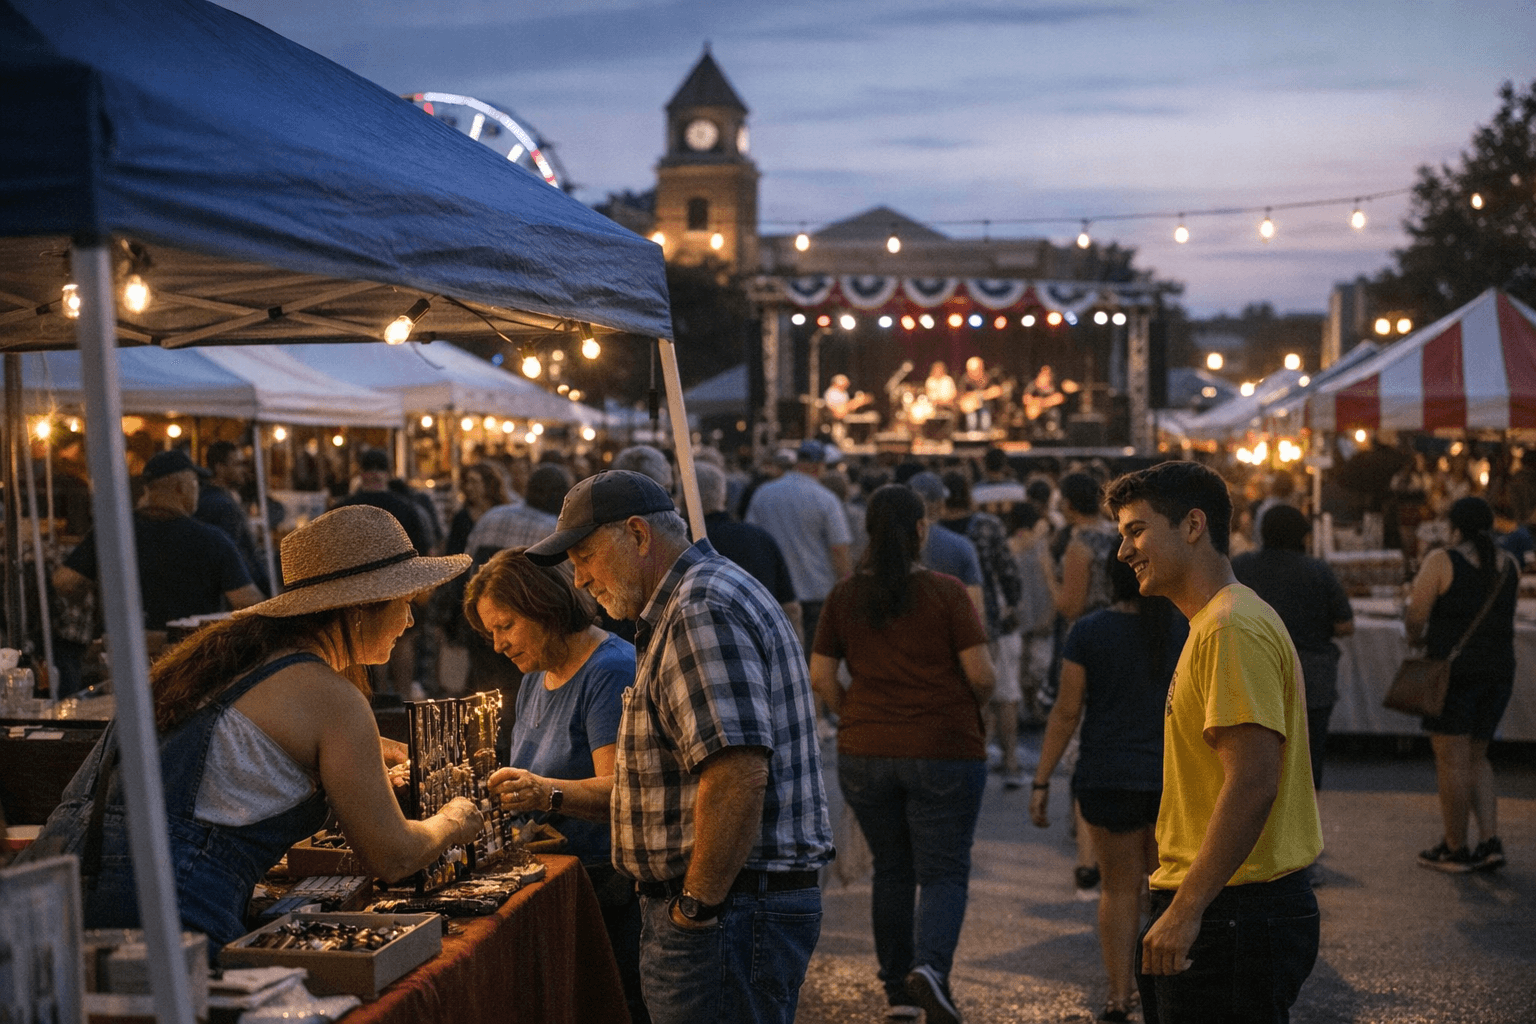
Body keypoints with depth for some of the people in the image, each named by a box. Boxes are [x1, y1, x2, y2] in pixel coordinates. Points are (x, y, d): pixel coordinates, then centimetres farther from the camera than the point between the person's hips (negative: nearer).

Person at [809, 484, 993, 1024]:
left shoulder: (845, 595, 2)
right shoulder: (946, 591, -8)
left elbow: (821, 677, 2)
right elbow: (980, 675, -10)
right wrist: (969, 712, 10)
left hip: (865, 752, 4)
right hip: (944, 751, -3)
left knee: (891, 870, 16)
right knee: (944, 871, 3)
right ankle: (929, 966, -21)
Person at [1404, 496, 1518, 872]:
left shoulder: (1442, 561, -10)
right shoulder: (1508, 565, 8)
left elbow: (1416, 616, -12)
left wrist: (1417, 637, 9)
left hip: (1453, 670, -6)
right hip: (1498, 671, 6)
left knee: (1452, 760, 0)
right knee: (1475, 757, 17)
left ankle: (1455, 849, 5)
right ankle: (1490, 841, 8)